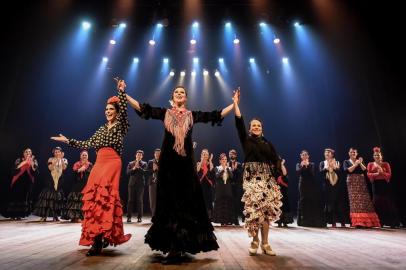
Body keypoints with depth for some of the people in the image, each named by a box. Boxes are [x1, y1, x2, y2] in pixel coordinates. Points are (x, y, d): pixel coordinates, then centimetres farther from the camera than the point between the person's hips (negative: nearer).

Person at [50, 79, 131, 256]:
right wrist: (68, 141, 20)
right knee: (94, 196, 1)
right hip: (99, 163, 6)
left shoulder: (120, 125, 6)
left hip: (112, 162, -6)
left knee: (104, 195, -18)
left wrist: (121, 91, -18)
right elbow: (87, 144, 20)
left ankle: (98, 240, -17)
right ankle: (102, 237, 13)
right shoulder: (102, 128, 22)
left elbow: (124, 109, -12)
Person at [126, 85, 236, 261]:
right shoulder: (164, 113, 11)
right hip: (167, 161, 0)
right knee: (168, 201, 3)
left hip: (186, 161, 1)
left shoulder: (192, 115, 11)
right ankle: (173, 246, 16)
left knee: (186, 201, 0)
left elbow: (217, 115, 9)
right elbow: (142, 108, 6)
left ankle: (178, 246, 13)